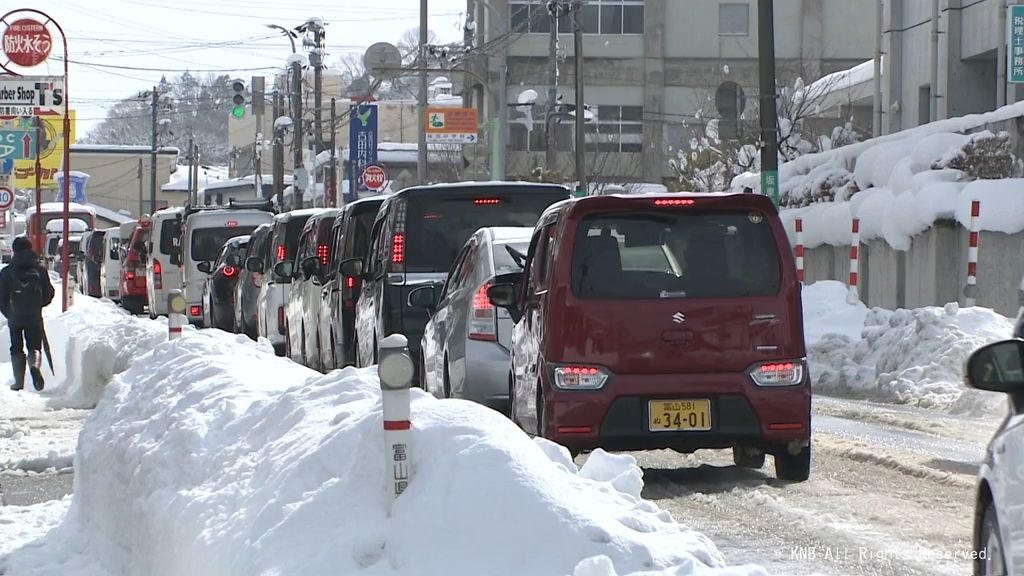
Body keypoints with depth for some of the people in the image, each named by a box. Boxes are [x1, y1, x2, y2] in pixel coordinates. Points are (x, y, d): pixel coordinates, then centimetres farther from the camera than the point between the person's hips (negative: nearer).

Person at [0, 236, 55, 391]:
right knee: (34, 346, 7)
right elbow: (49, 293, 5)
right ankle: (35, 365, -25)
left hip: (15, 316, -1)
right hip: (34, 316, 1)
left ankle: (19, 381, 5)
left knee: (16, 349, 11)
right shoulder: (40, 269, 0)